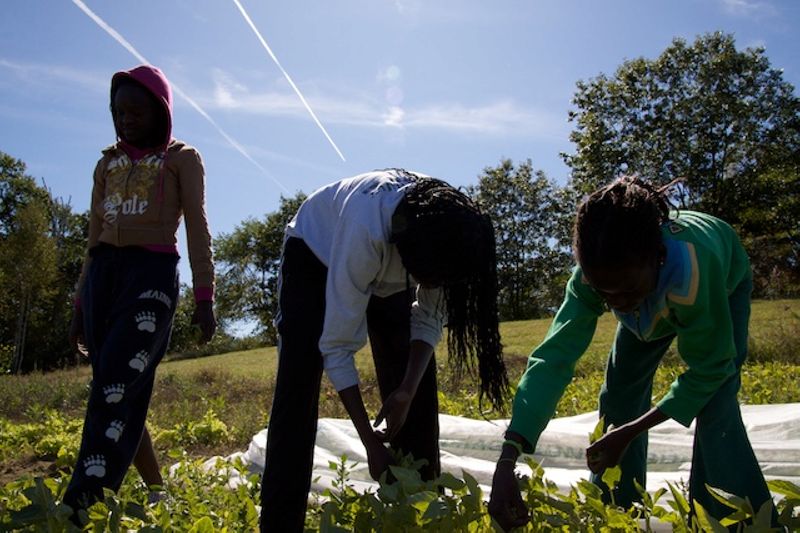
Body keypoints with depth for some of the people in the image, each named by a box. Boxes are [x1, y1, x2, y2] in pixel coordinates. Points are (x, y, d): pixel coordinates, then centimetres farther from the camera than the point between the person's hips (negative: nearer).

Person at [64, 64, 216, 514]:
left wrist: (205, 297, -9)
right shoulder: (108, 162, 21)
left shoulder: (182, 159, 9)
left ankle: (82, 501, -22)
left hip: (153, 273, -5)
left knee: (116, 383, -19)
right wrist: (81, 304, 19)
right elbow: (95, 237, 22)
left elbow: (198, 230, 1)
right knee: (123, 392, 1)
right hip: (104, 272, 5)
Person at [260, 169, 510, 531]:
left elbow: (431, 318, -17)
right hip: (315, 255, -4)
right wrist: (371, 442, -34)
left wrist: (408, 390, -31)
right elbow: (337, 345, -38)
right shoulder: (367, 229, -44)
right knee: (297, 393, -16)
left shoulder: (452, 230, -29)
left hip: (391, 267, 4)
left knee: (417, 393, -7)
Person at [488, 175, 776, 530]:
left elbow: (710, 368, -33)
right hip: (652, 301, 4)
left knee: (715, 408, -21)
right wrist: (506, 463, -52)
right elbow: (554, 357, -43)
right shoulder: (596, 274, -37)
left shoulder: (695, 273, -48)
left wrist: (629, 433, -34)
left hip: (723, 287, -3)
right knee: (618, 395, -1)